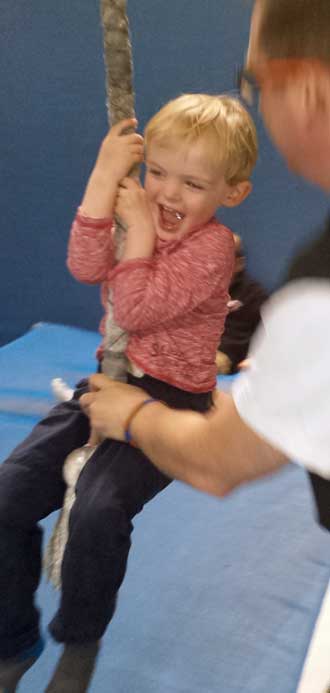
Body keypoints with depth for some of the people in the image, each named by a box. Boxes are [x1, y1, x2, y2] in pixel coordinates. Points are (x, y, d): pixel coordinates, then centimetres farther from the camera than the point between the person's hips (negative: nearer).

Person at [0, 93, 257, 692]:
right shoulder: (142, 215, 7)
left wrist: (140, 228, -18)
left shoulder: (211, 246, -13)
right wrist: (105, 174, -16)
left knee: (98, 506, -31)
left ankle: (79, 643, 0)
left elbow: (135, 312, -22)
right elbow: (85, 267, -13)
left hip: (171, 398, -6)